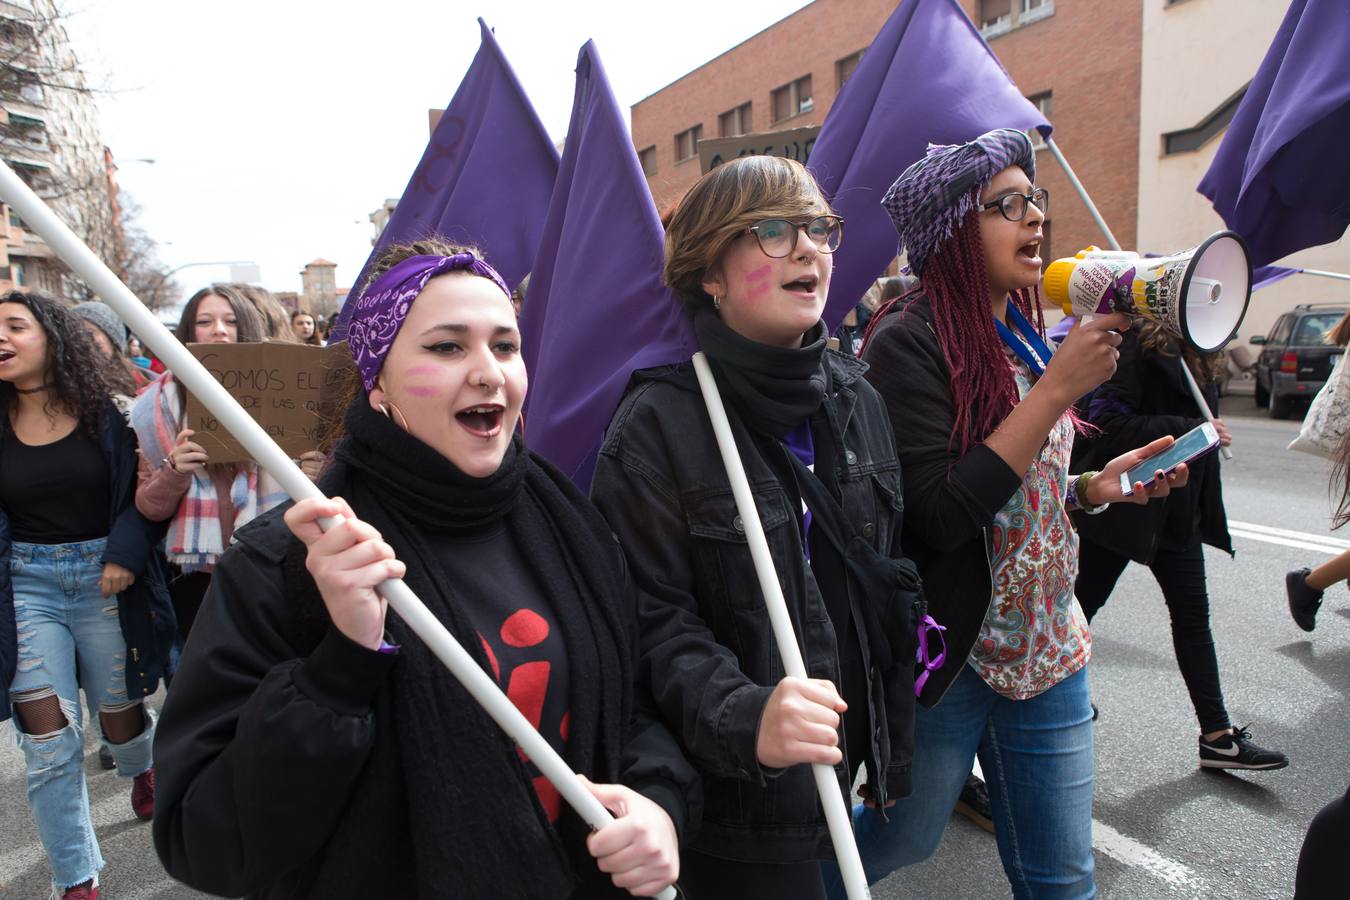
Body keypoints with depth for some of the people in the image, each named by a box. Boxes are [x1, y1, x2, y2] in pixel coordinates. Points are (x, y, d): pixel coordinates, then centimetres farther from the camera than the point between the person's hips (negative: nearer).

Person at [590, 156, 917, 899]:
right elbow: (651, 618, -19)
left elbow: (887, 573, 12)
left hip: (841, 757, 6)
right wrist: (745, 714, -34)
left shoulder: (855, 398, 4)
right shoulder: (659, 424, -17)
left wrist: (890, 747, 14)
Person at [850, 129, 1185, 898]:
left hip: (1050, 648, 7)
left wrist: (1099, 485, -3)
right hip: (948, 654, -6)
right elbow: (939, 516, -26)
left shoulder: (1026, 334, 6)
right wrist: (1058, 388, -24)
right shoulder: (911, 344, -17)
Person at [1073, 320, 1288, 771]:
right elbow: (1108, 423, -24)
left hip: (1179, 509, 9)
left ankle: (1218, 735, 16)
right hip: (1124, 503, -9)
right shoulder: (1140, 343, -16)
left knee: (1193, 614, 9)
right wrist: (1190, 429, -24)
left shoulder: (1196, 354, 11)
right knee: (1084, 601, 6)